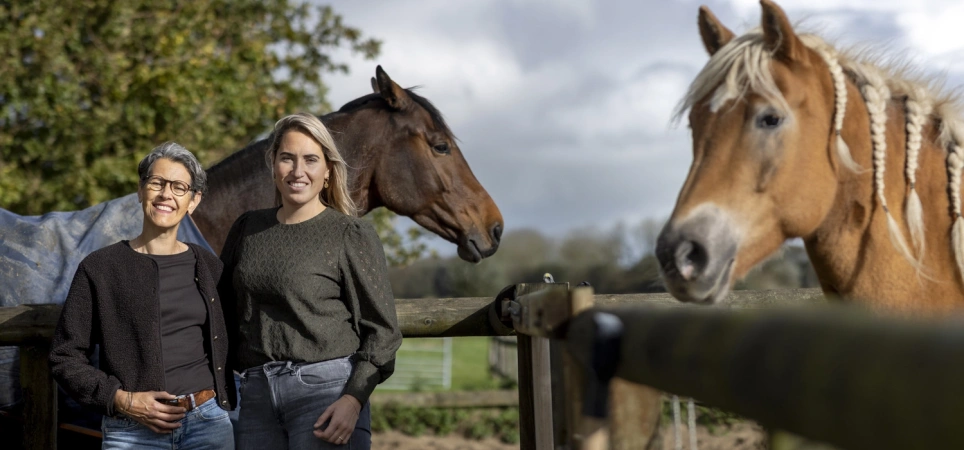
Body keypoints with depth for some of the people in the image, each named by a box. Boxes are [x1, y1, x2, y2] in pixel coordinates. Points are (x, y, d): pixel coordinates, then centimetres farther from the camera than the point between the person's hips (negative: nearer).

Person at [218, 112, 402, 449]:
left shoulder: (353, 236, -2)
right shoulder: (247, 228, 12)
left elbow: (382, 330, -5)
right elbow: (222, 306, 19)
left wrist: (353, 400, -17)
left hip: (325, 387, -5)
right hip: (255, 393, 5)